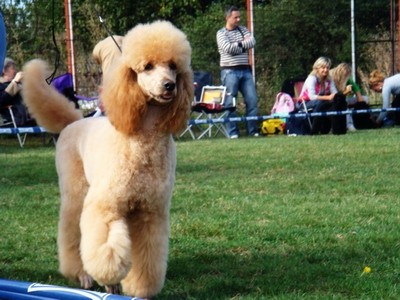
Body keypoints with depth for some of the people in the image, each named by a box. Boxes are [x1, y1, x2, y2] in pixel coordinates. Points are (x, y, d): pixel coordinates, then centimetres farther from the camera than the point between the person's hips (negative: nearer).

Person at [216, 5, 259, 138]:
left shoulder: (243, 29, 14)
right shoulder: (221, 33, 0)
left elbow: (252, 42, -1)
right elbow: (228, 48, -15)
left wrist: (238, 44, -9)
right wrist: (244, 45, -4)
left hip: (245, 70, 5)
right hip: (230, 71, -5)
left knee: (252, 100, 0)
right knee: (230, 103, -4)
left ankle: (253, 130, 7)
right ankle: (233, 132, 1)